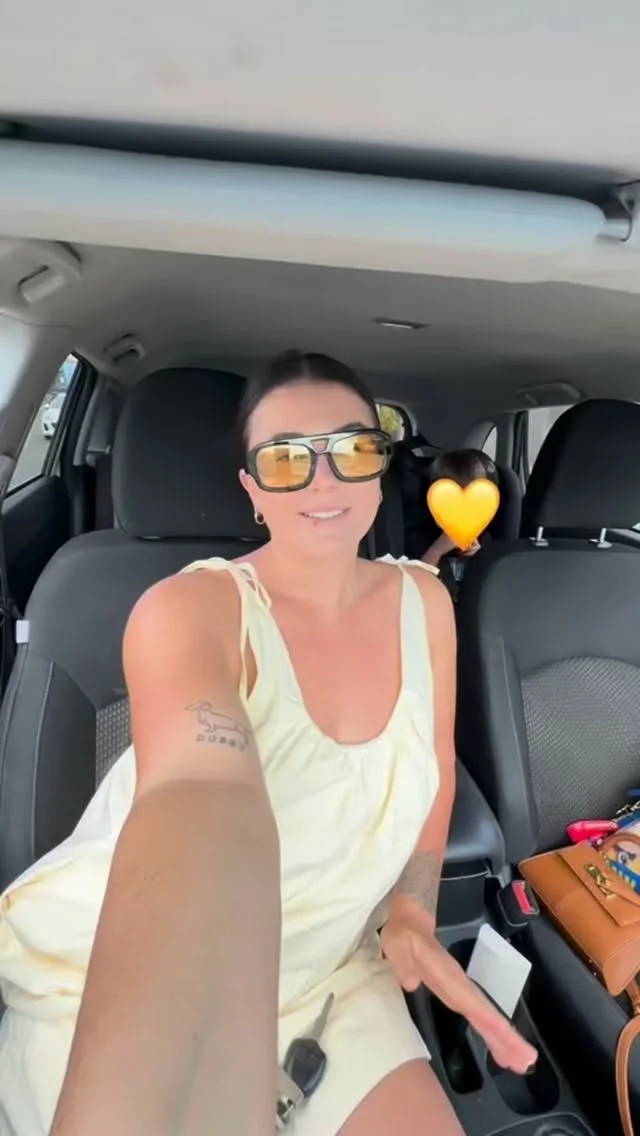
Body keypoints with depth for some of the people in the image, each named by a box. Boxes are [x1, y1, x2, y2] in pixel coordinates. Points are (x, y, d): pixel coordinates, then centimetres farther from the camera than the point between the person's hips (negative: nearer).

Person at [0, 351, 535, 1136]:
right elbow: (206, 814, -43)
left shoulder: (422, 601, -6)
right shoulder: (189, 607, -24)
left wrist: (412, 911, 0)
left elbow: (434, 762, 8)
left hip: (322, 978, 5)